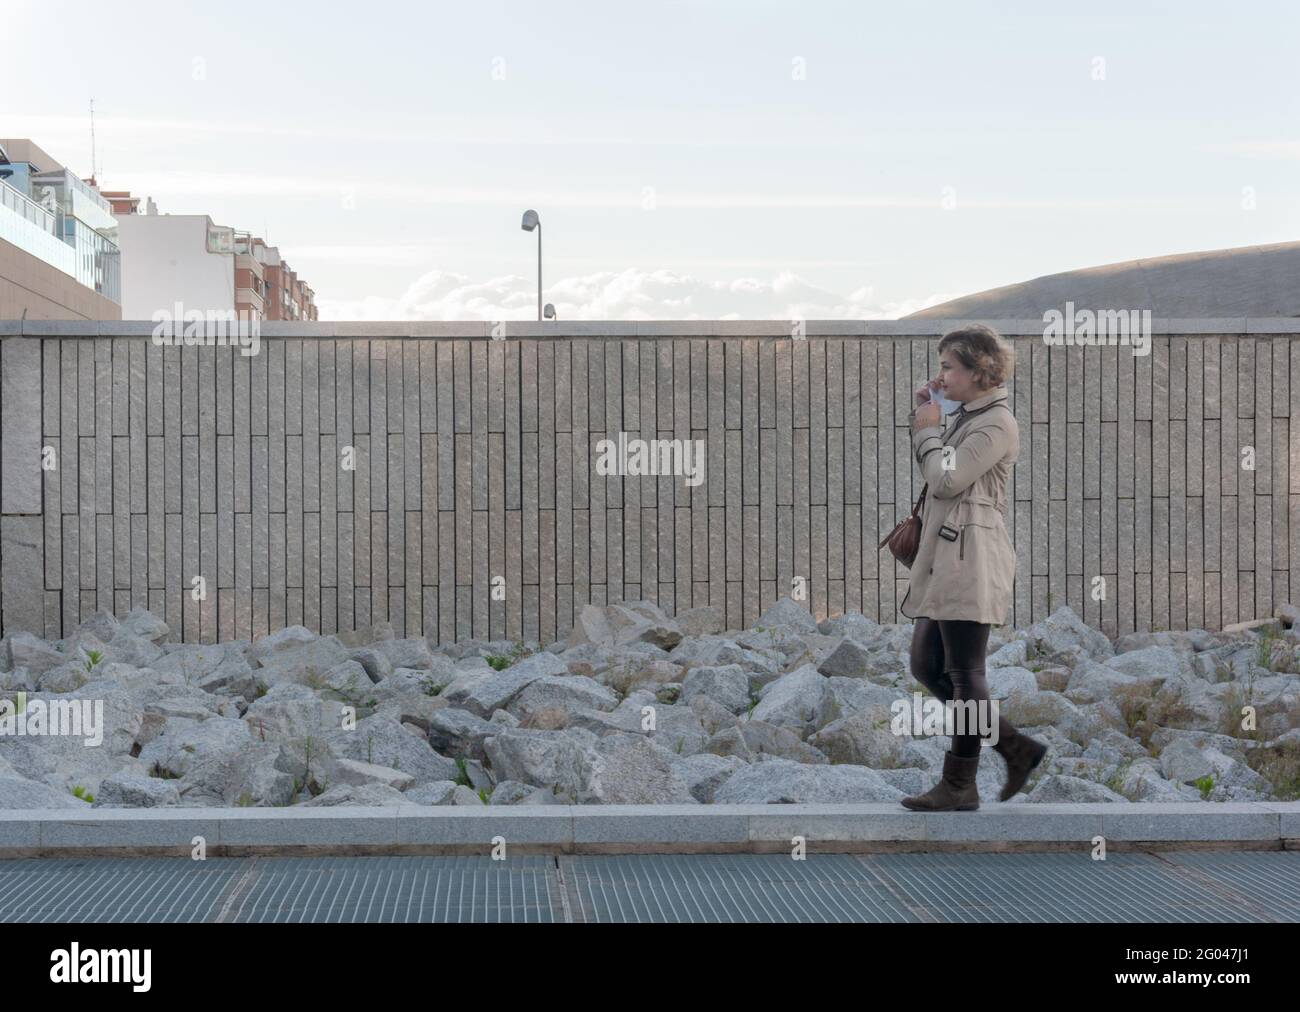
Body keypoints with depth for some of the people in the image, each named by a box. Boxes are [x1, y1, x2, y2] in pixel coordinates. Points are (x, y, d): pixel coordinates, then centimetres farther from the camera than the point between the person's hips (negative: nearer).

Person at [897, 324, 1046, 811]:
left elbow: (945, 479, -16)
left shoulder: (997, 424, -11)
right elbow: (930, 470, 26)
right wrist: (921, 414, 16)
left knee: (964, 673, -3)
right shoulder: (964, 418, 18)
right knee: (926, 666, 11)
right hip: (943, 558, 10)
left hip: (970, 560, -10)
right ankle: (1017, 748, 17)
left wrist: (928, 429, -2)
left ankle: (960, 785, 4)